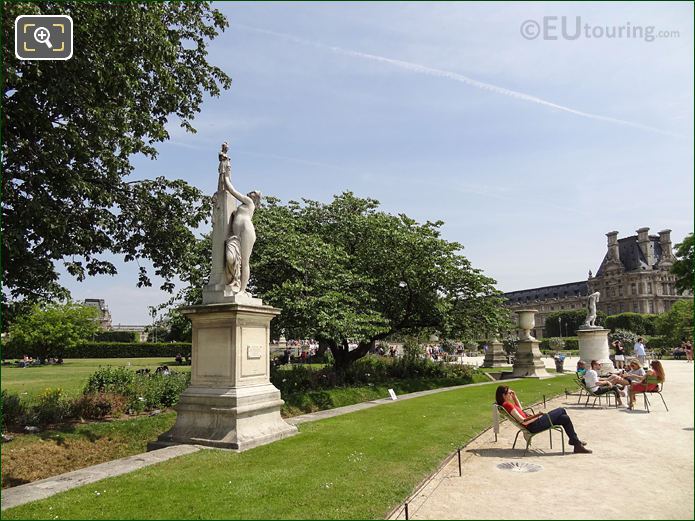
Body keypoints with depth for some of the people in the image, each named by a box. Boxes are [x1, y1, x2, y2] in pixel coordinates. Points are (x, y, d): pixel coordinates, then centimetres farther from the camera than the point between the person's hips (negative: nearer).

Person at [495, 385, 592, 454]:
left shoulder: (507, 404, 10)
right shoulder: (507, 404, -20)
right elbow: (522, 421, -24)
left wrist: (515, 397, 16)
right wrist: (537, 416, -16)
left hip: (533, 424, 10)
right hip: (533, 426, -10)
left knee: (565, 418, 13)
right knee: (561, 410, 1)